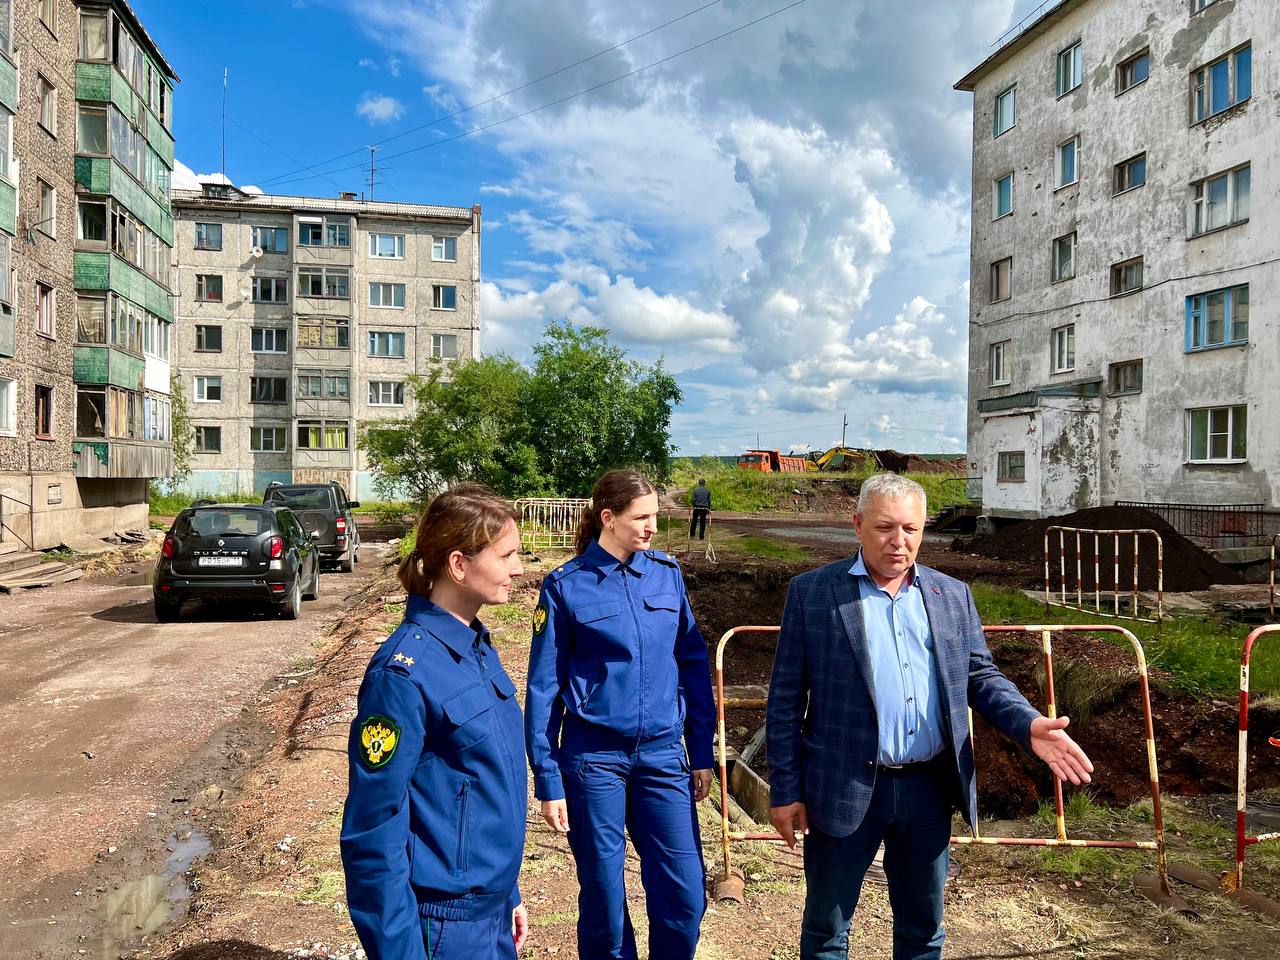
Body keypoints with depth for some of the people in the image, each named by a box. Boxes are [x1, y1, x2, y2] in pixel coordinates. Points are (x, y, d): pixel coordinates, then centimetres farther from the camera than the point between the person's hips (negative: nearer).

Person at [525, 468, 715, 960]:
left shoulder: (667, 573, 3)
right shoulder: (565, 586, -6)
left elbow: (694, 666, 7)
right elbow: (544, 688, -3)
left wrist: (703, 753, 6)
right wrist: (548, 781, -4)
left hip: (663, 753, 3)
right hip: (594, 758, -2)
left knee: (686, 895, 2)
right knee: (604, 900, 9)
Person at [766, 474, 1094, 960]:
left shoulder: (953, 596, 5)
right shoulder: (812, 592, -7)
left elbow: (981, 675, 10)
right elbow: (785, 698, -5)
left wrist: (1029, 724, -10)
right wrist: (785, 790, -6)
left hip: (929, 787, 4)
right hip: (845, 789, -3)